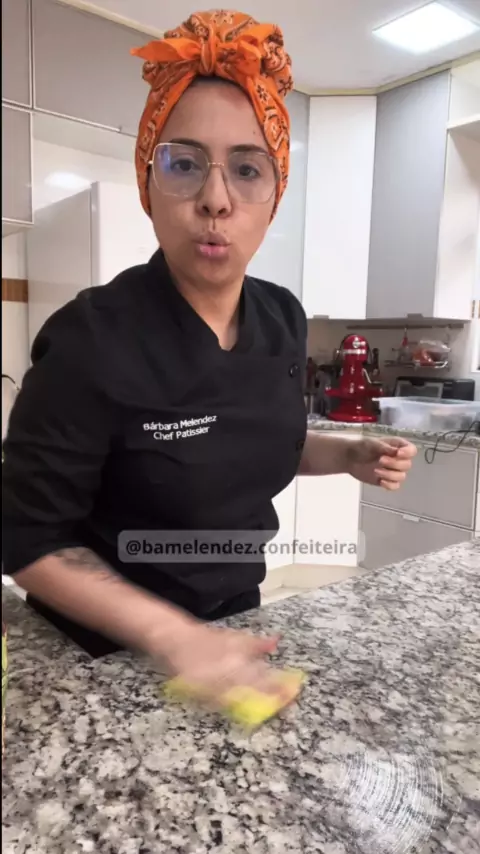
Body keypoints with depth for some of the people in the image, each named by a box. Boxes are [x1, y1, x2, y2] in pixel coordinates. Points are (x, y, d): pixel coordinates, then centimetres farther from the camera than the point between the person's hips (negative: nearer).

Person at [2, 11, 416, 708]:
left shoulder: (283, 319, -8)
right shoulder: (91, 341, -27)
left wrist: (350, 458, -8)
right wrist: (171, 636, -30)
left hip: (234, 616, 5)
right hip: (109, 651, -4)